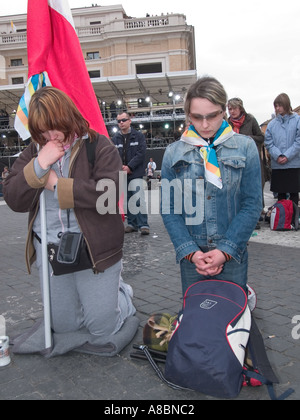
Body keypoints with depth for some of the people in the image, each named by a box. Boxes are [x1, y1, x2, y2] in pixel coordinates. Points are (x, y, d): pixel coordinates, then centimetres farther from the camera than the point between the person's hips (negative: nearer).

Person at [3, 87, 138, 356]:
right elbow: (13, 200, -3)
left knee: (102, 333, 4)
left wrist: (57, 185, -15)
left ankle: (120, 294, 33)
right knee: (63, 328, 16)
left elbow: (111, 192, -23)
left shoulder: (99, 147, -7)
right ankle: (104, 290, 40)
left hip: (94, 249, -4)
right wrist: (39, 165, -18)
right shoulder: (34, 152, 6)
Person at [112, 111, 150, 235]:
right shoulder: (115, 138, 12)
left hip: (135, 173, -3)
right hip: (121, 174, 4)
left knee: (138, 199, -11)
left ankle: (143, 225, -7)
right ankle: (132, 224, 17)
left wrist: (129, 167, -13)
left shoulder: (138, 136, 4)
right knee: (127, 200, 8)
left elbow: (141, 153, -5)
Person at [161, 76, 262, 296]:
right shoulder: (173, 153, 1)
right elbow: (169, 209, -1)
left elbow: (252, 205, -5)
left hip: (233, 255, -1)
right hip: (190, 256, 1)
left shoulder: (245, 147, -2)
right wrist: (190, 251, -11)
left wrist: (226, 250, -12)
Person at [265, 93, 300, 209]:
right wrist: (277, 156, -13)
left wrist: (287, 156, -15)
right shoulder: (272, 124, 6)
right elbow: (269, 143, 2)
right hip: (277, 165, 3)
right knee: (280, 193, 11)